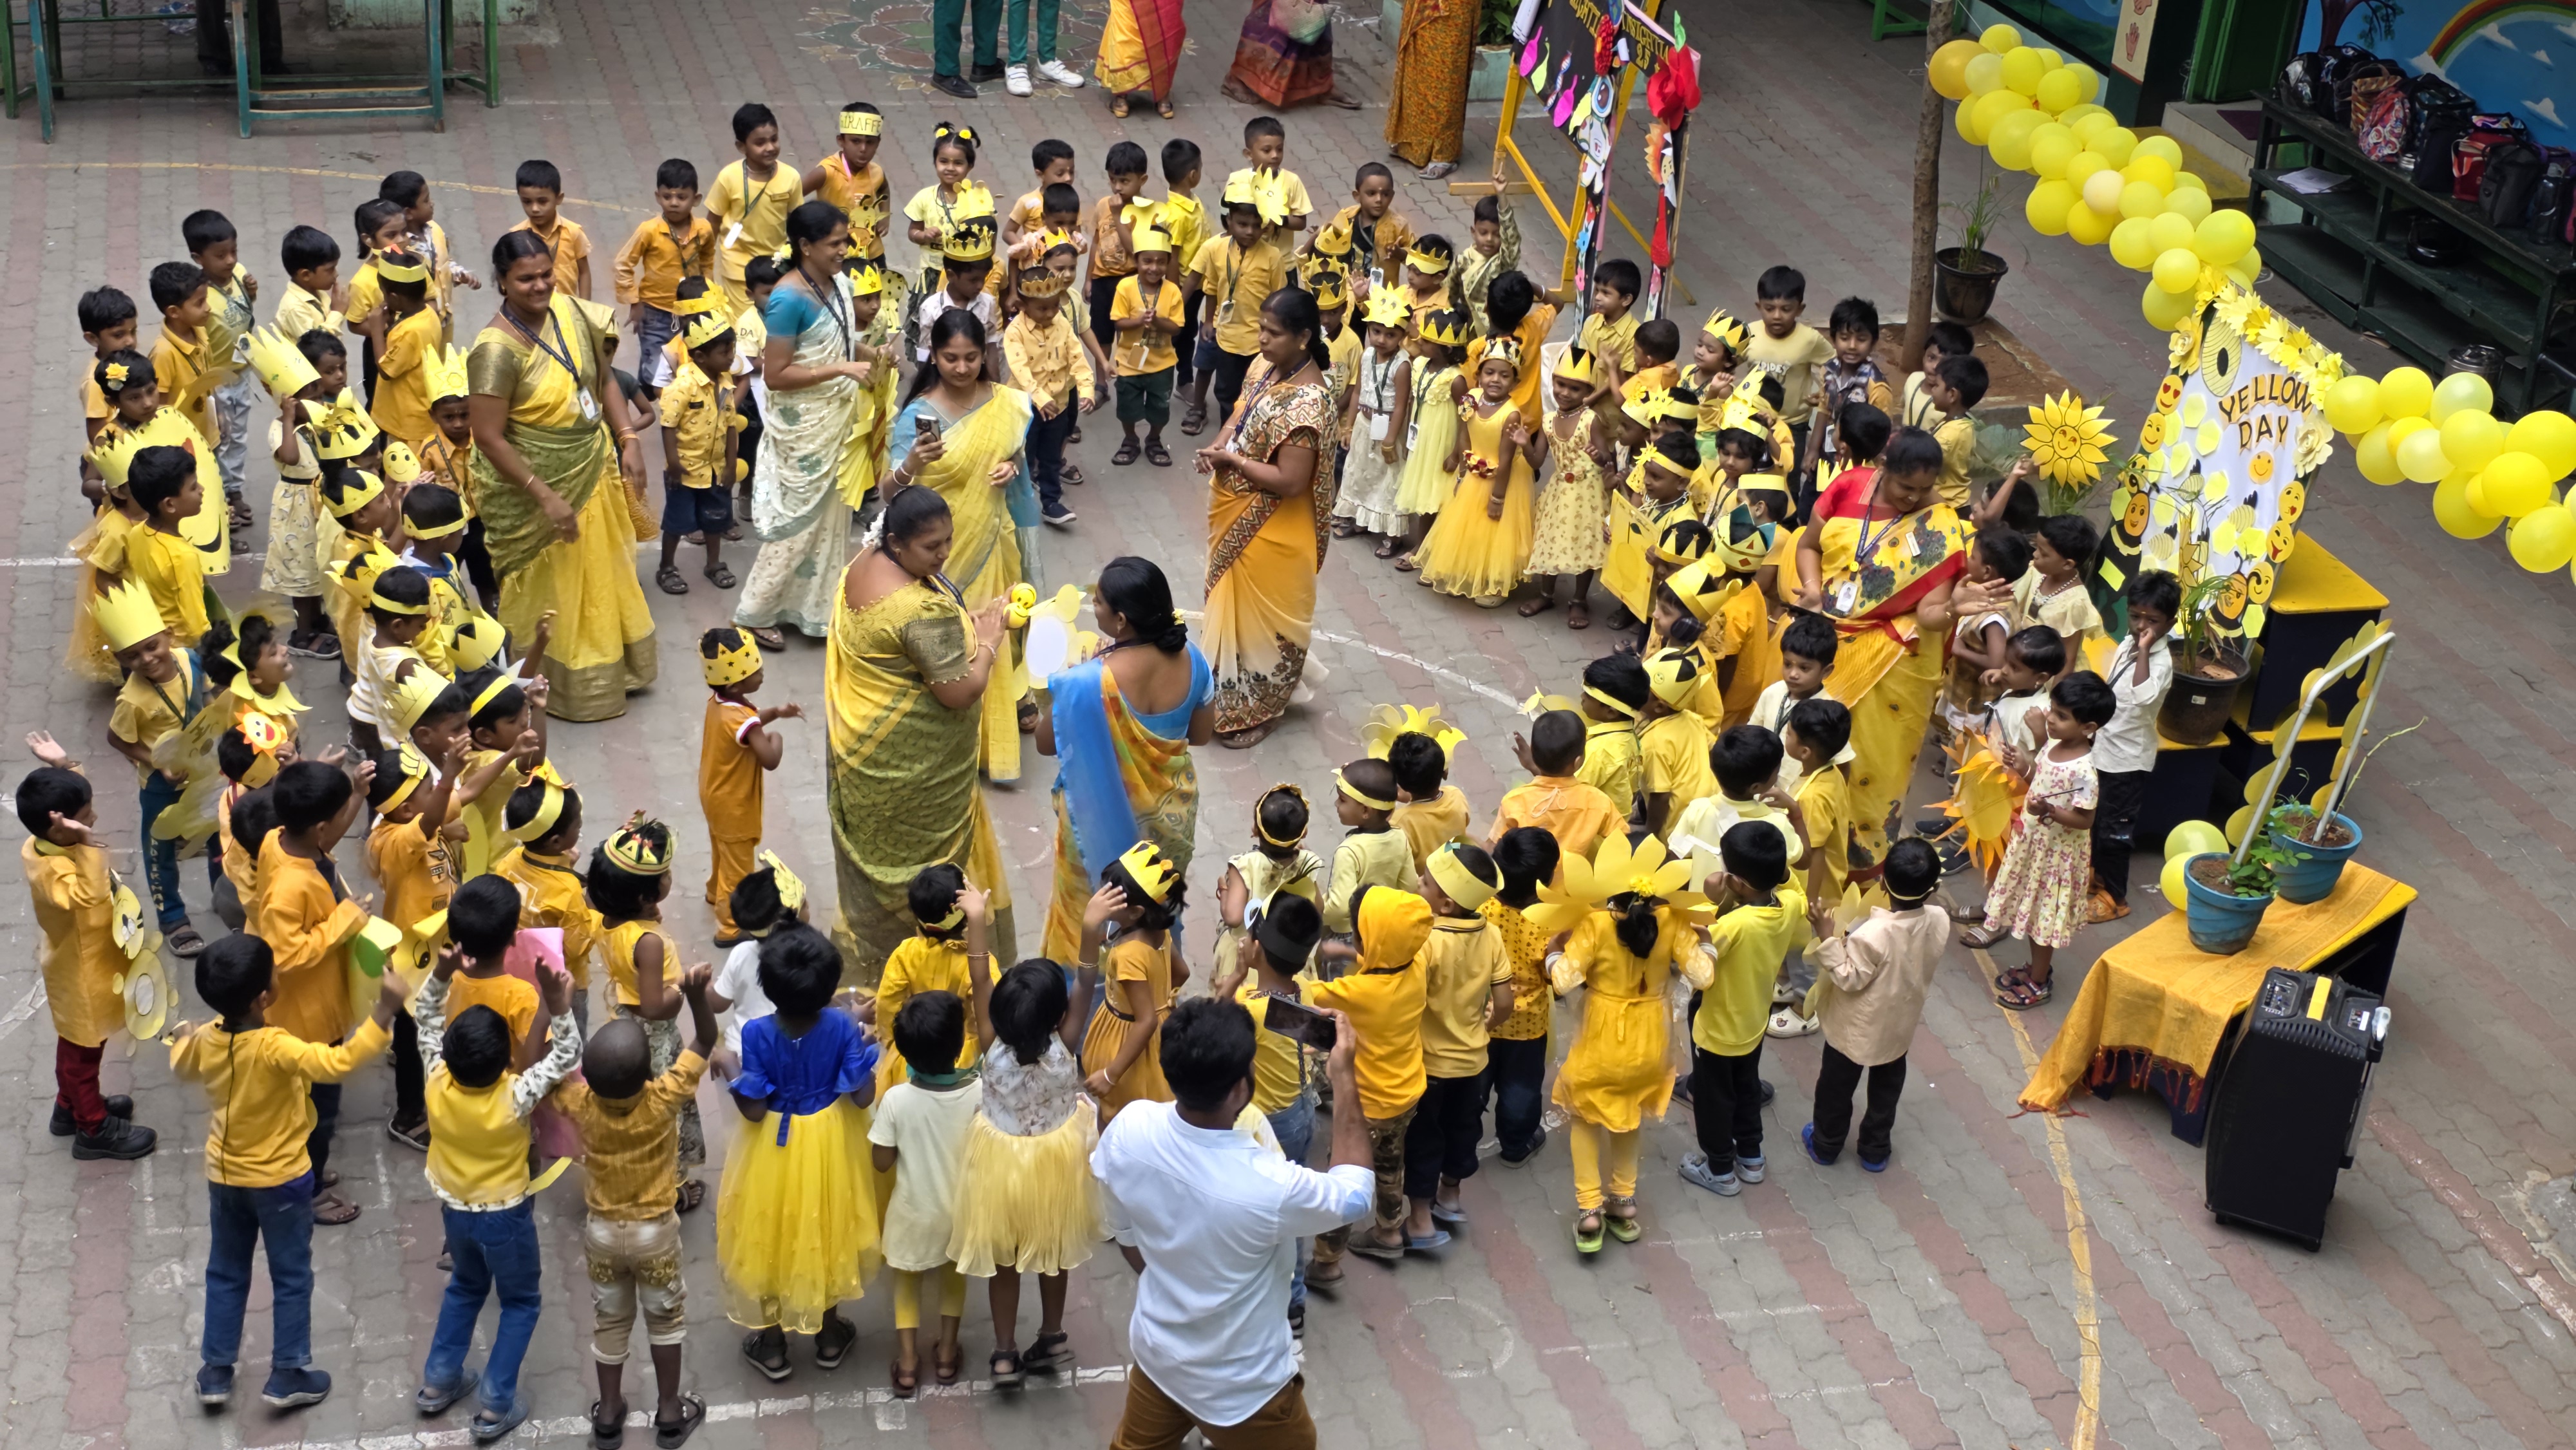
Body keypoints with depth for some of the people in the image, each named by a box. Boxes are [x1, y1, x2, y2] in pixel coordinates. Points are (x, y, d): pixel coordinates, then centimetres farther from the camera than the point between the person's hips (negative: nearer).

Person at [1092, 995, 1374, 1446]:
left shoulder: (1127, 1130, -22)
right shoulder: (1267, 1187, -37)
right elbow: (1354, 1192, -15)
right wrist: (1344, 1077, -13)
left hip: (1156, 1352, 5)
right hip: (1240, 1387, -5)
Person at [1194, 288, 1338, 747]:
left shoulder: (1306, 401, -31)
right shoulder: (1272, 369, -3)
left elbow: (1290, 482, -30)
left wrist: (1231, 460, -21)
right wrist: (1220, 445, -7)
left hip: (1271, 532, -9)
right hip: (1240, 521, 9)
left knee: (1262, 616, 9)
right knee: (1237, 606, 24)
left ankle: (1259, 711, 28)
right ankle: (1234, 695, 44)